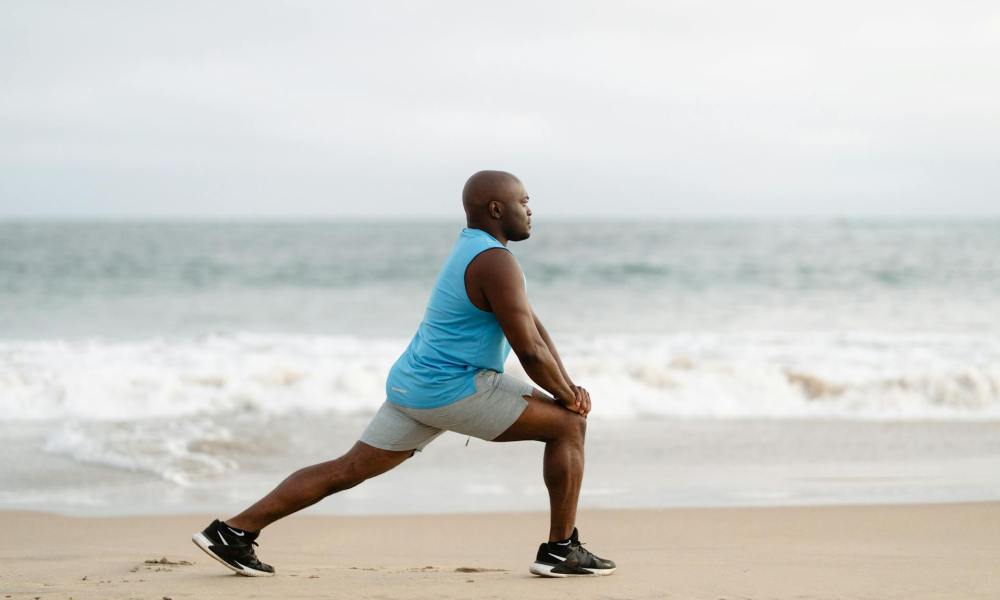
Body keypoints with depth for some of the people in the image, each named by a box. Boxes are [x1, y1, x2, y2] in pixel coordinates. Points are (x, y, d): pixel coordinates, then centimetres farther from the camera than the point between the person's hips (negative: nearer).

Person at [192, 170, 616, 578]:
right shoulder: (496, 262, -16)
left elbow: (531, 324, 19)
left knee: (348, 470, 11)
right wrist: (568, 395, -3)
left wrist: (567, 385, 11)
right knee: (569, 424, -1)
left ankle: (233, 532, 6)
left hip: (413, 387, 10)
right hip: (454, 389, -10)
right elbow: (531, 351, -19)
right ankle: (561, 550, 1)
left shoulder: (474, 249, 18)